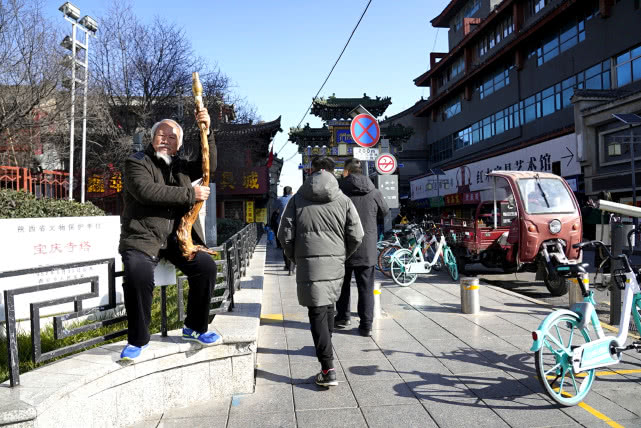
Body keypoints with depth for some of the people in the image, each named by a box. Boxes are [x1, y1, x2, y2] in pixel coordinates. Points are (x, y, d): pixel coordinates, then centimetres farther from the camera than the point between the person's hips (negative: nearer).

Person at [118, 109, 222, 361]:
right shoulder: (136, 162, 0)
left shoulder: (180, 165, 17)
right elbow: (147, 191, -18)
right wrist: (190, 194, -17)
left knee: (206, 266, -14)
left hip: (177, 236, 5)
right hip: (142, 238, -4)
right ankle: (138, 340, -8)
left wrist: (206, 131, -10)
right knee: (138, 275, -30)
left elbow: (207, 166, 2)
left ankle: (195, 328, 7)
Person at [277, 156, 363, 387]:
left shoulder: (298, 199, 1)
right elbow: (356, 236, 0)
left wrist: (295, 257, 13)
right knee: (328, 305, 23)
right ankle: (326, 346, 42)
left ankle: (328, 369, -8)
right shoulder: (343, 201, 4)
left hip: (309, 264, -3)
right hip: (335, 264, 3)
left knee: (317, 312, -2)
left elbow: (285, 234, -1)